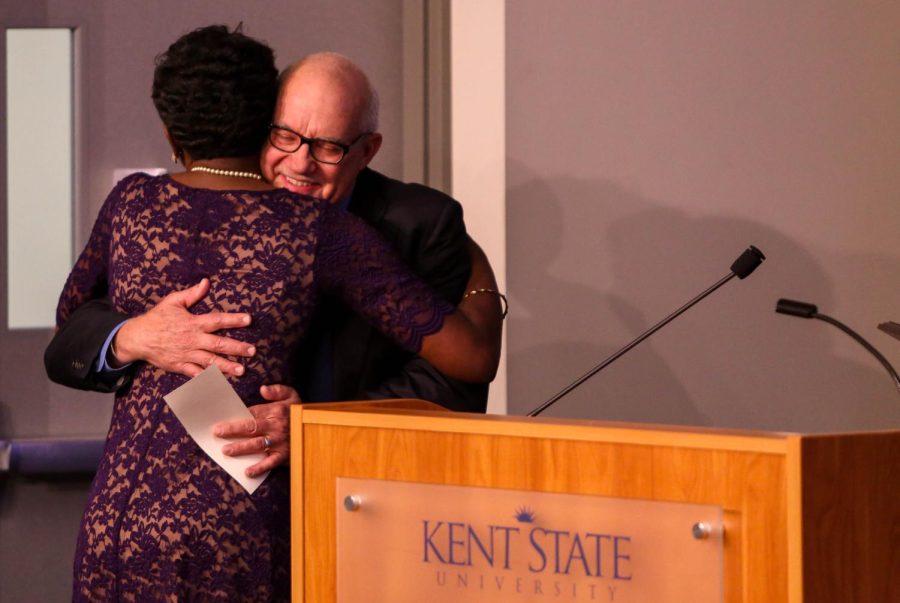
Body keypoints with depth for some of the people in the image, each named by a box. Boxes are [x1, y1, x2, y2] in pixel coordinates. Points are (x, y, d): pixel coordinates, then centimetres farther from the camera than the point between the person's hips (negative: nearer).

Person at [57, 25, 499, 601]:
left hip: (120, 517, 3)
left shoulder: (133, 201, 5)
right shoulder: (320, 228, -3)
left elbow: (74, 318, 25)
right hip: (242, 536, -2)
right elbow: (473, 357, -3)